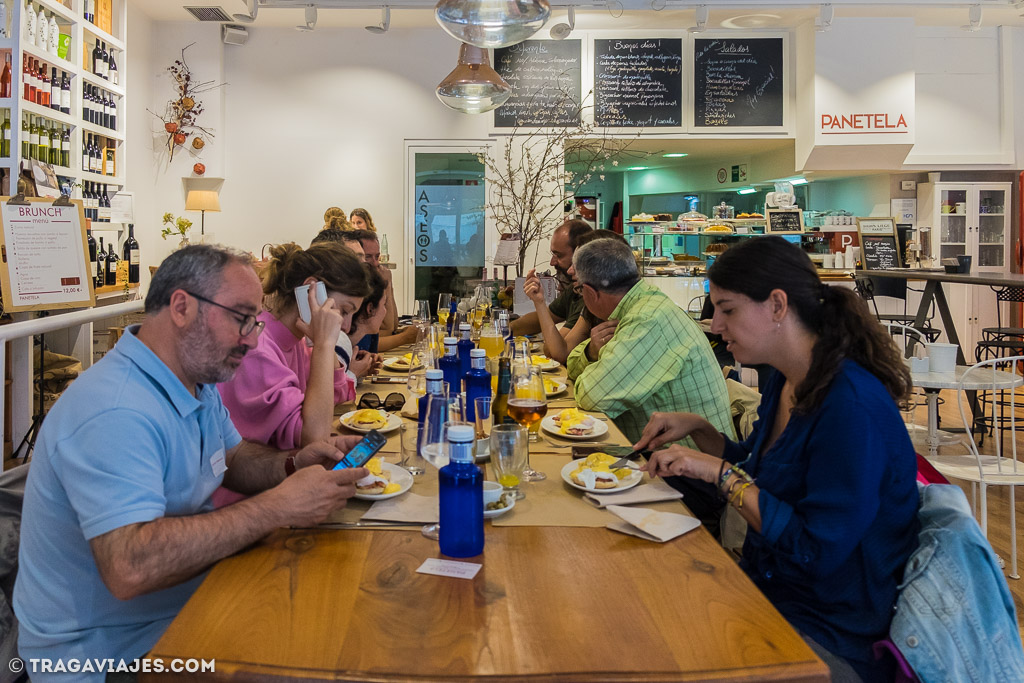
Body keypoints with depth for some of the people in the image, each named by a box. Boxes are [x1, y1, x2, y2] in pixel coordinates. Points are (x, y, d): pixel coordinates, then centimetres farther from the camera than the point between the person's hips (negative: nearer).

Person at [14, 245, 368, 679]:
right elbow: (130, 568, -37)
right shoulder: (115, 413, -29)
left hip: (183, 608, 9)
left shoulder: (198, 379, 4)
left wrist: (295, 465, -7)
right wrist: (278, 508, -32)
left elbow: (233, 460, 15)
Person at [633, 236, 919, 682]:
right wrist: (699, 429, 1)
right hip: (768, 590, 7)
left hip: (829, 637, -7)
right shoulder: (785, 381, 3)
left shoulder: (853, 405, -25)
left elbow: (816, 550, -25)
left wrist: (719, 472, -21)